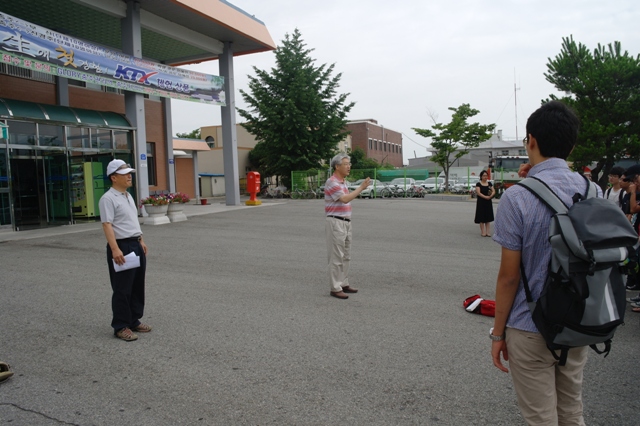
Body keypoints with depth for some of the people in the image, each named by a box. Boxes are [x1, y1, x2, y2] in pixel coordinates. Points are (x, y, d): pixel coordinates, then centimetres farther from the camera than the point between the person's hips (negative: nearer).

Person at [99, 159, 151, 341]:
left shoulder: (128, 196, 15)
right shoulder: (108, 199, -13)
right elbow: (107, 225, -21)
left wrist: (141, 241, 20)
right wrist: (115, 249, -28)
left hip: (136, 245, 9)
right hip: (121, 247, -9)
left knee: (137, 286, 14)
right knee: (122, 290, -2)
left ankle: (134, 321, 25)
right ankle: (121, 326, 9)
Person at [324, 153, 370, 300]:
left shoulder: (342, 182, 16)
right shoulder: (332, 182, -15)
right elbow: (345, 199, -26)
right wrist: (361, 187, -22)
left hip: (345, 223, 10)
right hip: (335, 223, -10)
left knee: (346, 256, 13)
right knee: (336, 257, -5)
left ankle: (343, 284, 22)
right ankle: (335, 288, 2)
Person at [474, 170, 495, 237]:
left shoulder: (489, 183, 9)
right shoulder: (478, 184, -4)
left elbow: (493, 191, 4)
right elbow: (478, 193, -15)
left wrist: (491, 196, -17)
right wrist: (485, 197, -24)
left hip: (488, 202, 4)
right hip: (481, 202, -4)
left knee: (488, 218, 6)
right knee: (482, 218, -1)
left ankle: (487, 232, 11)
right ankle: (483, 232, 6)